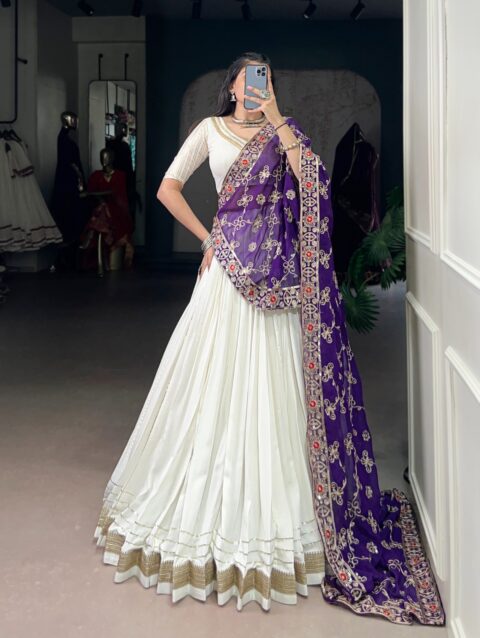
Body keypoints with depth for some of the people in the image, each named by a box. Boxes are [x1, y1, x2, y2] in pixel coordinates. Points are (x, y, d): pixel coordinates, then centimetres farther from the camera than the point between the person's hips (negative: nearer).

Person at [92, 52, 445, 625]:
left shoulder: (280, 132, 9)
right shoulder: (212, 129, 8)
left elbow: (310, 175, -10)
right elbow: (168, 187, 4)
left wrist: (275, 118, -12)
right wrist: (207, 237, 0)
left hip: (274, 271, 1)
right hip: (228, 268, 0)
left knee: (271, 384, 1)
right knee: (217, 380, 3)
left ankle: (270, 504, 14)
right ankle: (205, 503, 20)